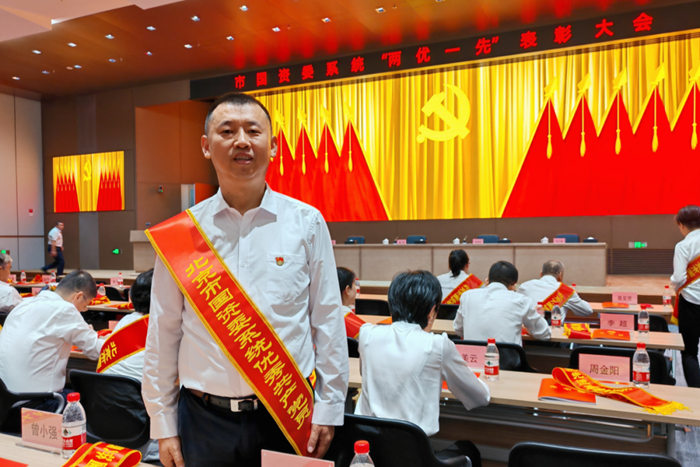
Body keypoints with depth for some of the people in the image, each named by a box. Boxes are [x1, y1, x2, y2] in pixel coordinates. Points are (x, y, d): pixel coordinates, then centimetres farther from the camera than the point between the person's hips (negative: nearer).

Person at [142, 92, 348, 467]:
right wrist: (163, 424, 3)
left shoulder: (307, 223, -4)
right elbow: (163, 334, 2)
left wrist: (328, 408, -1)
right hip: (204, 421, 1)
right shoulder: (181, 231, -2)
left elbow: (328, 322, -1)